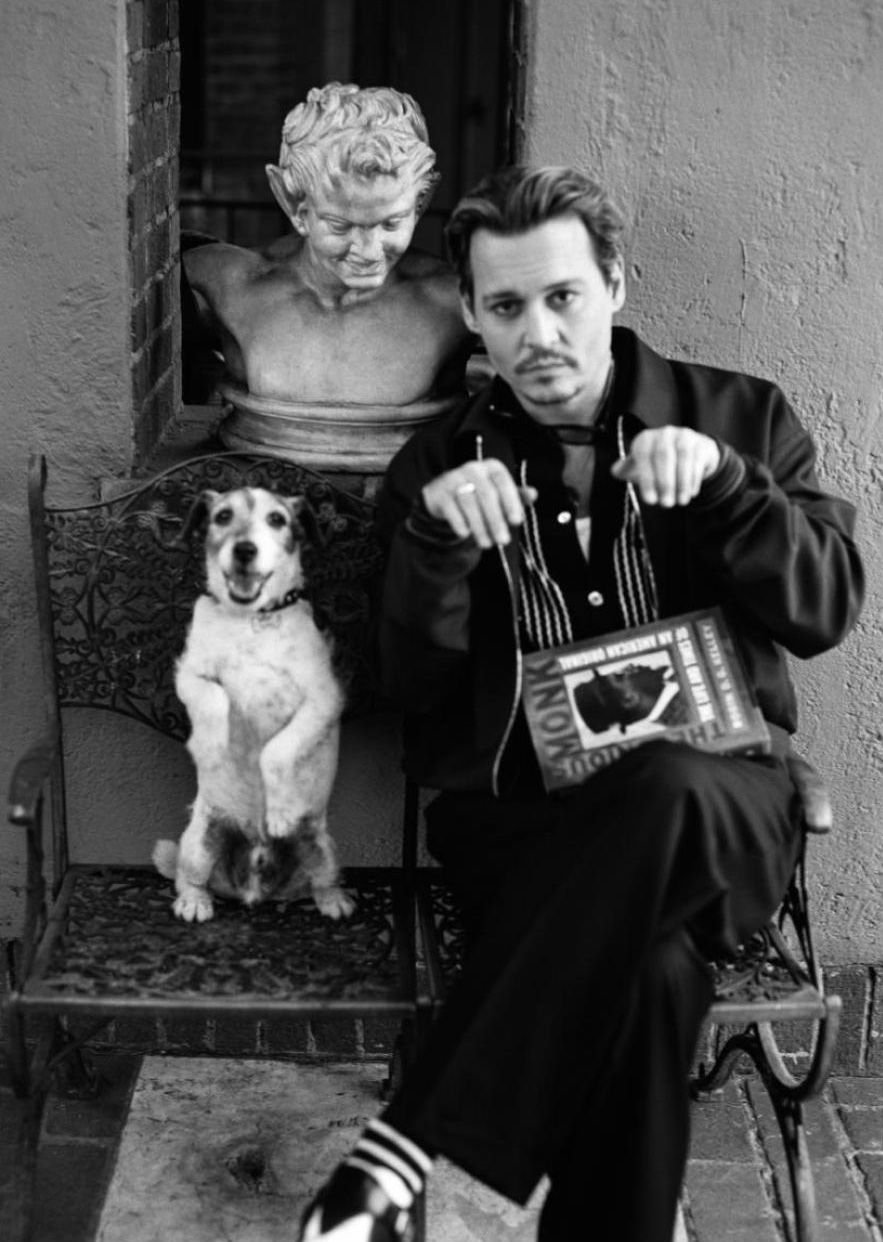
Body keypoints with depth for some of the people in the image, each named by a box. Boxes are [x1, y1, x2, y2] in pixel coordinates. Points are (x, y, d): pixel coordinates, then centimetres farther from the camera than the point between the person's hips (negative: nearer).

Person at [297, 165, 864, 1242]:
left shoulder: (738, 417, 10)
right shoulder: (439, 466, 11)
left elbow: (826, 610, 1)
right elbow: (417, 689, 2)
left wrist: (721, 480, -15)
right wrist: (434, 538, -17)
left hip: (712, 804, 1)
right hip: (521, 814, 0)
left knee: (666, 792, -38)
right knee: (645, 969, -36)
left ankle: (404, 1152, -33)